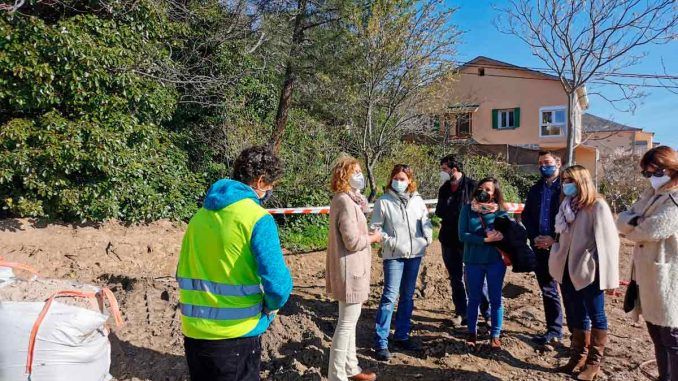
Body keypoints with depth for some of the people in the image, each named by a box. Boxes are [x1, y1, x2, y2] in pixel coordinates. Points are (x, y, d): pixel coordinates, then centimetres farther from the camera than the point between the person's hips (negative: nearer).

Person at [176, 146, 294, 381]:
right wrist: (270, 309, -1)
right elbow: (277, 284, -21)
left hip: (193, 331, 6)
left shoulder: (200, 214, 6)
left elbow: (184, 274, 12)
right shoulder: (257, 218, -15)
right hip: (236, 334, -6)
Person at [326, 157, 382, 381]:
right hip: (350, 270, -11)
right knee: (347, 322, -1)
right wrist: (372, 238, -7)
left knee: (349, 320, 19)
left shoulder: (348, 199, 13)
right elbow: (353, 241, -23)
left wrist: (368, 236, 6)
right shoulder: (345, 201, -20)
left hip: (350, 269, 11)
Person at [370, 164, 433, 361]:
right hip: (393, 255, -5)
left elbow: (426, 221, 14)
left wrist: (428, 237, -2)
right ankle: (381, 342, -1)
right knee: (390, 296, -9)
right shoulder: (383, 201, -4)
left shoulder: (417, 200, 7)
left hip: (415, 254, 5)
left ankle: (402, 337, 26)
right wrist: (389, 241, -15)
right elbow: (375, 227, -4)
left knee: (407, 296, 13)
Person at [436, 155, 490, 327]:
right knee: (455, 279, 13)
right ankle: (461, 313, 25)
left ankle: (488, 313, 16)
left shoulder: (472, 186, -11)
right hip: (449, 240, 6)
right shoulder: (444, 189, 10)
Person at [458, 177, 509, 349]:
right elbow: (462, 235, -10)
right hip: (473, 261, 0)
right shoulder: (468, 209, -2)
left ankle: (495, 336, 23)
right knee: (474, 299, 12)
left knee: (496, 299, 9)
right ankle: (472, 333, 27)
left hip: (496, 260, 0)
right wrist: (485, 240, -19)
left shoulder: (501, 211, -2)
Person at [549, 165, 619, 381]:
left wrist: (609, 276, -16)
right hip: (568, 270, 7)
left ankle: (594, 361, 15)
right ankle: (578, 356, 26)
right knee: (576, 315, 15)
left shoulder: (597, 206, -10)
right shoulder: (567, 205, 12)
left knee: (596, 315, 5)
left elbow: (608, 241, -14)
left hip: (589, 271, -7)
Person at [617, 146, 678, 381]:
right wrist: (635, 221, -16)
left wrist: (631, 228, -3)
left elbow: (650, 231, -24)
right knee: (657, 336, 20)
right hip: (647, 277, 9)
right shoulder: (651, 195, 14)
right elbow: (622, 221, 6)